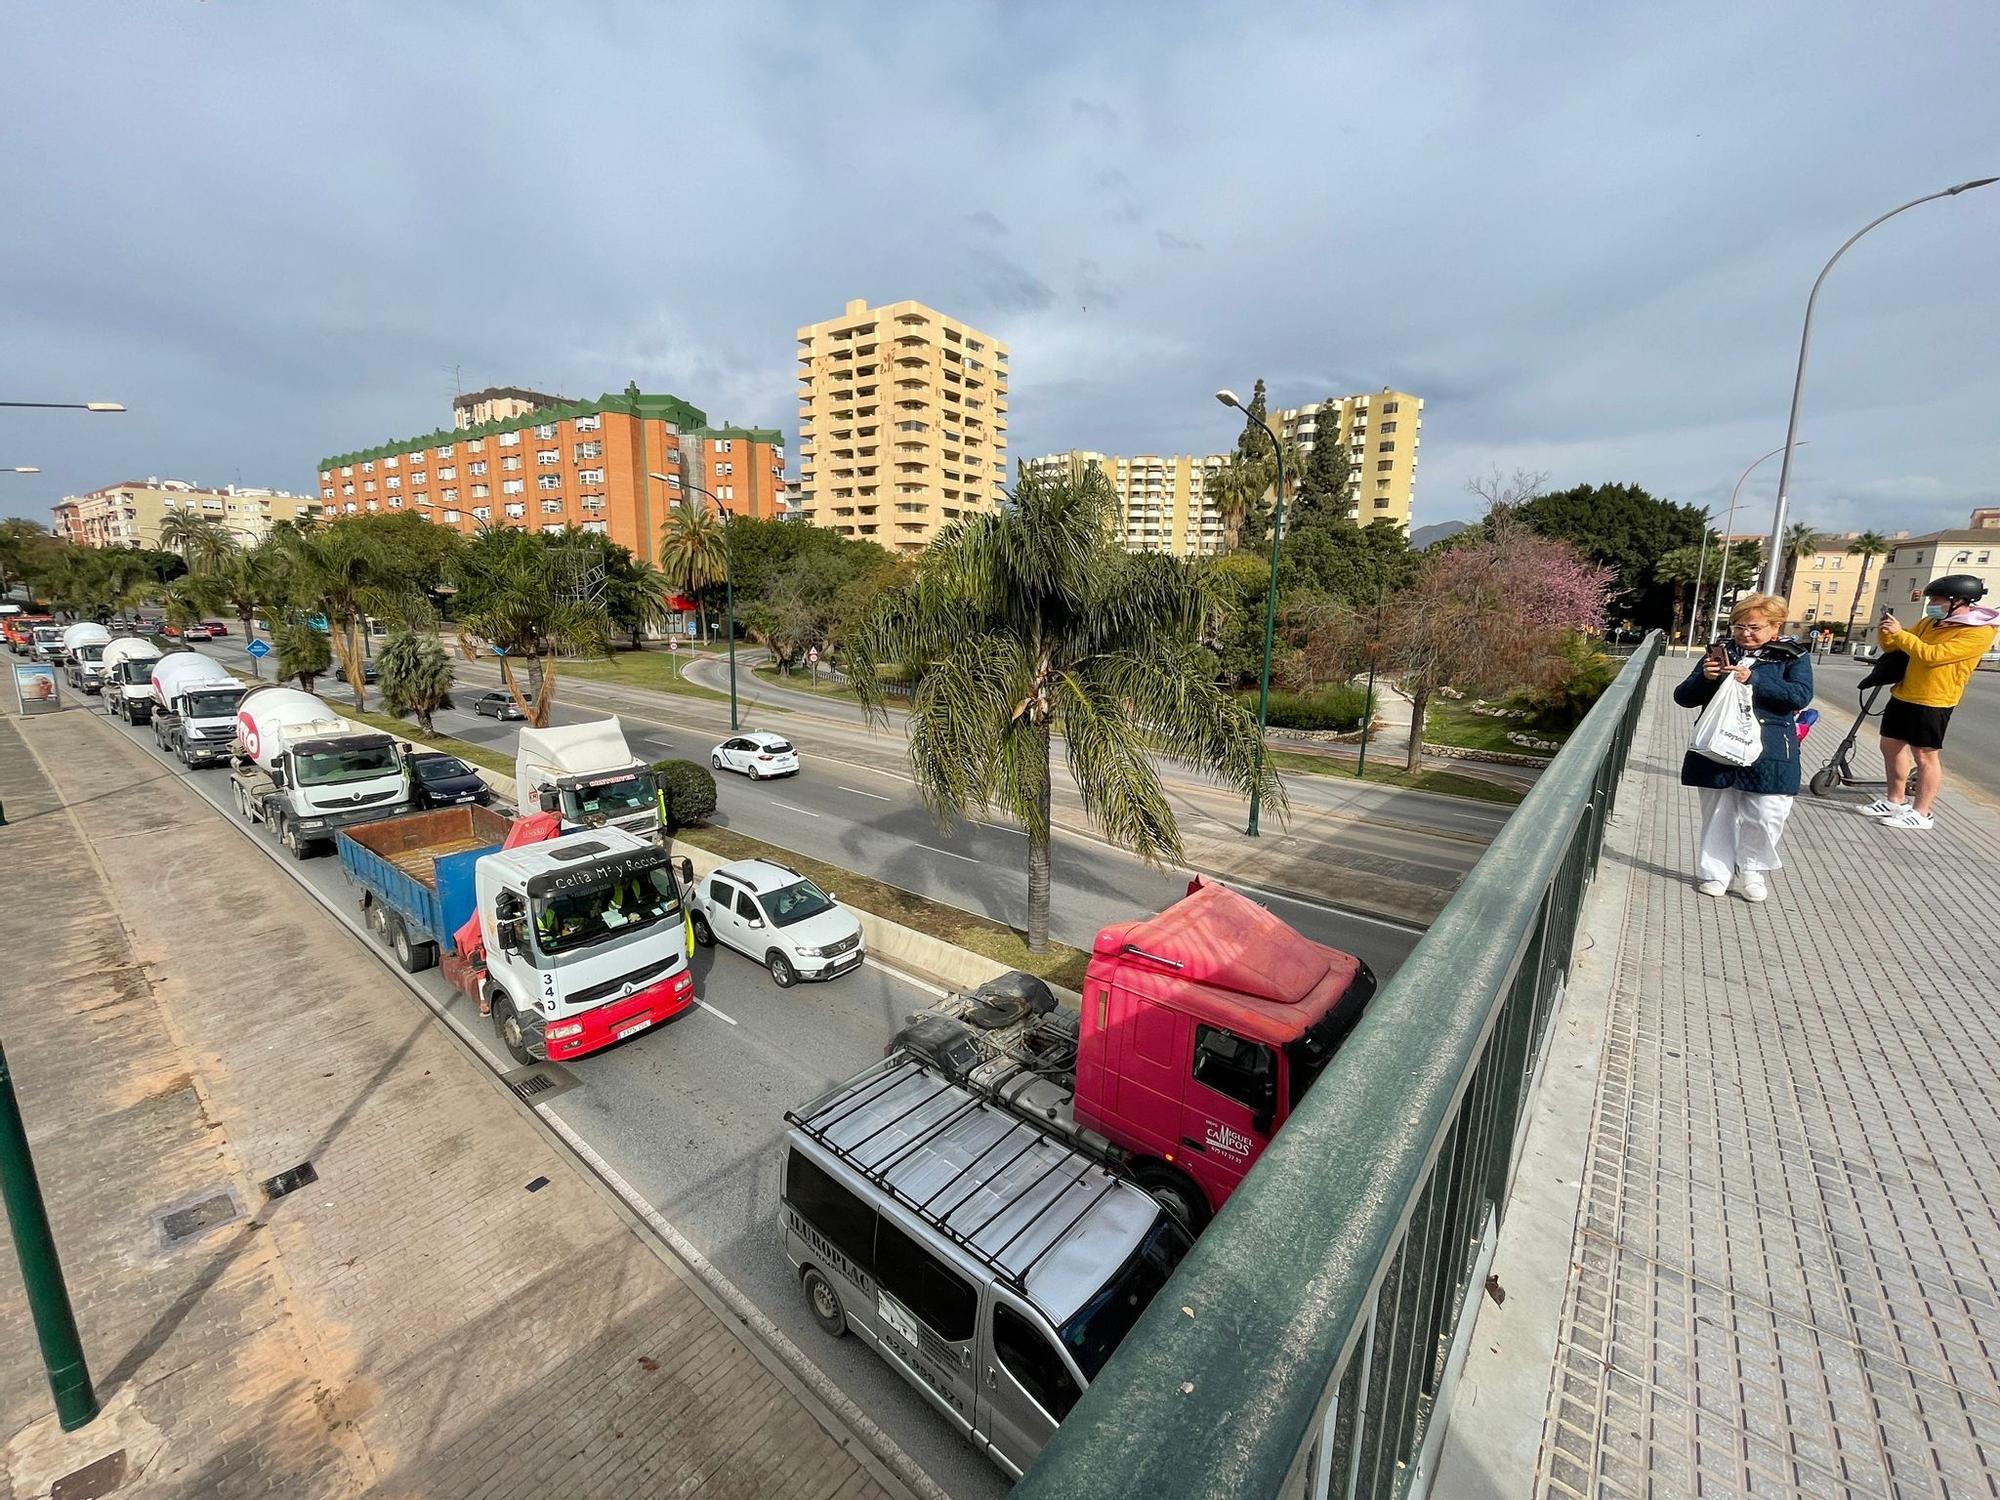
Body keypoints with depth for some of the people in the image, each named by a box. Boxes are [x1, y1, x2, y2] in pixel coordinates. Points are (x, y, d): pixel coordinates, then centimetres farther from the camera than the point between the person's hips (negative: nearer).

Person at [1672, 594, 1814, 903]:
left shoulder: (1793, 656, 4)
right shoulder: (1719, 652, 9)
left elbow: (1801, 695, -12)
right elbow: (1683, 697, 5)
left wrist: (1753, 679, -23)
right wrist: (1704, 678, -14)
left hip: (1768, 753, -1)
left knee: (1766, 814, -2)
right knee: (1718, 813, 8)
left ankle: (1752, 868, 22)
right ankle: (1714, 872, 19)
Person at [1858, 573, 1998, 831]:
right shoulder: (1930, 622, 10)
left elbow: (1931, 655, -24)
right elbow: (1897, 649, 18)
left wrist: (1900, 633, -20)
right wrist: (1886, 634, -2)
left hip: (1932, 702, -8)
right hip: (1902, 695, 8)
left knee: (1925, 756, -2)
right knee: (1890, 746, 13)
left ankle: (1920, 814, 5)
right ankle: (1894, 802, 24)